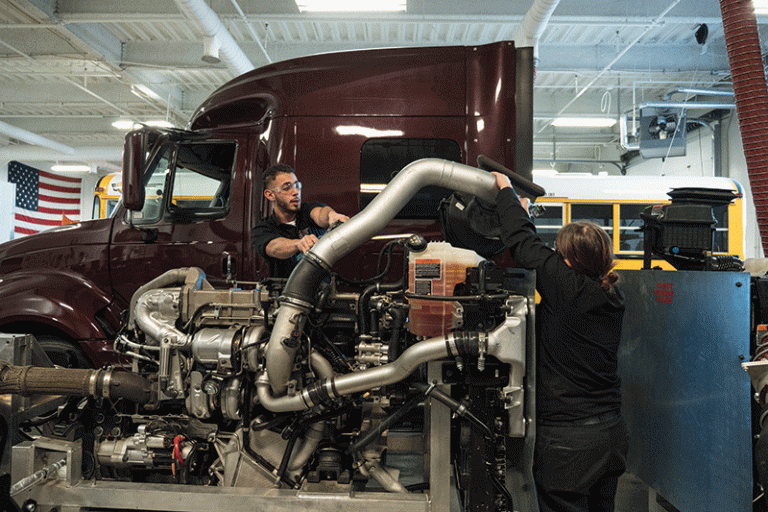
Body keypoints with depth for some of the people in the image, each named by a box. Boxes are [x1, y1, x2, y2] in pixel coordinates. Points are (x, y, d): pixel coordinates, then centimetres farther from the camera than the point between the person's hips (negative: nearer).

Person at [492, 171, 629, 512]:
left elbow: (523, 244, -9)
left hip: (566, 441, -8)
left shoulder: (566, 287, -19)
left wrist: (506, 189, 6)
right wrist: (523, 214, 24)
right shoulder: (613, 296, 3)